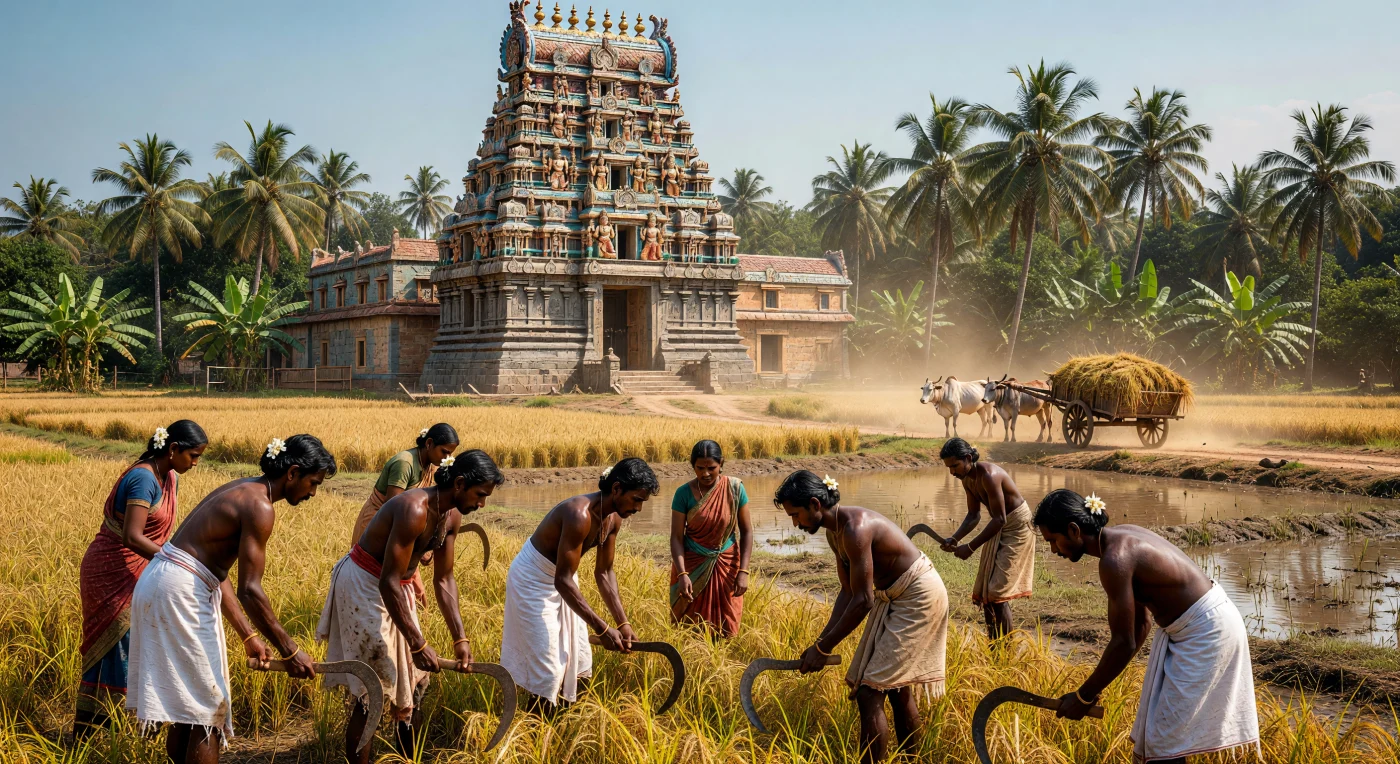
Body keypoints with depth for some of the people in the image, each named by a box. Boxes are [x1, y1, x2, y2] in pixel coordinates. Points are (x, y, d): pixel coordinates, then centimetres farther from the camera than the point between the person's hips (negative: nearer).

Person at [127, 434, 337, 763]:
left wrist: (249, 636, 17)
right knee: (206, 708, -1)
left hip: (162, 581, 10)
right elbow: (249, 590, -18)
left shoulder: (242, 490, 14)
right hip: (179, 592, -10)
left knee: (186, 703, 19)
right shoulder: (259, 507, -15)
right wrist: (290, 650, -13)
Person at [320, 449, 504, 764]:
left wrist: (460, 638, -6)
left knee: (415, 681, 12)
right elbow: (388, 583, -31)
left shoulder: (452, 517, -4)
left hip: (396, 585, 9)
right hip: (364, 585, -9)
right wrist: (418, 644, -28)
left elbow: (444, 579, 1)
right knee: (371, 689, -4)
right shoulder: (414, 511, -31)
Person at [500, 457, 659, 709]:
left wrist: (622, 622, -8)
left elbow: (604, 572, 0)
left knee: (578, 662, 13)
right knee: (546, 671, -6)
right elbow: (563, 580, -34)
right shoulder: (580, 515, -34)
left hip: (560, 578, 9)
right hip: (533, 581, -9)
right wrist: (602, 629, -34)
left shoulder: (614, 519, -8)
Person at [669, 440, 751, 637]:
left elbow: (746, 531, -4)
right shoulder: (684, 493, -10)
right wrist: (682, 574, -22)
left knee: (725, 628, 5)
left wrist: (743, 572, -11)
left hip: (726, 566, 0)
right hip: (693, 565, 0)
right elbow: (677, 537, -10)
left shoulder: (735, 488, -8)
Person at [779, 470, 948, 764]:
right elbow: (848, 592, 7)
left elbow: (862, 601, -26)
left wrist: (823, 648, -19)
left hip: (919, 597, -10)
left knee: (868, 692, -12)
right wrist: (822, 640, -1)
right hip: (893, 597, 10)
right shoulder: (834, 531, 2)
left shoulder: (855, 528, -28)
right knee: (896, 687, 19)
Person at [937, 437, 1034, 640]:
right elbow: (974, 515, 4)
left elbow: (999, 519, -29)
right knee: (984, 589, 8)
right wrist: (955, 538, -12)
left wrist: (970, 547, -27)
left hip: (1016, 526, -9)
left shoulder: (989, 475, -29)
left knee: (998, 590, -12)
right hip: (999, 526, 9)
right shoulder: (967, 479, -3)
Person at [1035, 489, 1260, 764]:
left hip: (1207, 631, -10)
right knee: (1155, 731, 16)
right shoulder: (1122, 539, 5)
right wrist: (1096, 686, 13)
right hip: (1203, 626, 10)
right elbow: (1140, 624, 11)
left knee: (1165, 740, -4)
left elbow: (1124, 643, -21)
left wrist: (1084, 696, -9)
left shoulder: (1115, 559, -25)